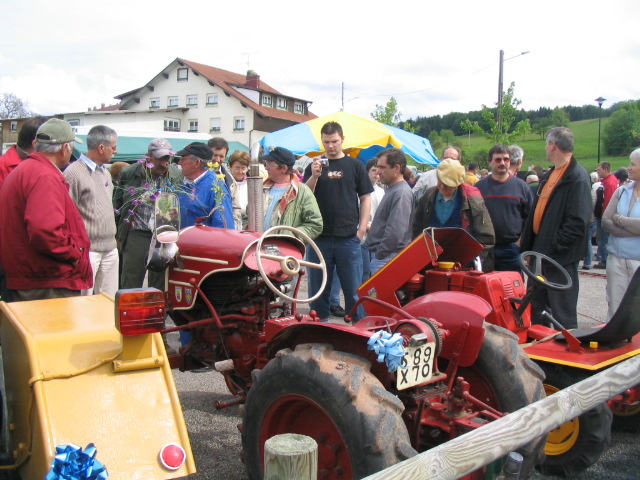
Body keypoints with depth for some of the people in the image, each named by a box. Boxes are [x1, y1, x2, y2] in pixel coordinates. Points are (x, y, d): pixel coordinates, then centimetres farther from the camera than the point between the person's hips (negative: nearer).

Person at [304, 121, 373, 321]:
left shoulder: (355, 165, 7)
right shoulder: (314, 166, 9)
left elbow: (365, 198, 7)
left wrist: (361, 229, -3)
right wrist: (314, 176, -16)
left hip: (349, 238, -1)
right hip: (319, 237, 1)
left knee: (353, 289, 3)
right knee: (317, 289, 8)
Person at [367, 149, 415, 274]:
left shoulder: (402, 193, -16)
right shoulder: (391, 190, 17)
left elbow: (395, 232, -24)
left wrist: (380, 254, -17)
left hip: (387, 258, -10)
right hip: (380, 255, 10)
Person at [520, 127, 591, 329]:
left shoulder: (578, 177, -15)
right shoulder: (550, 175, 14)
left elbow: (578, 221, -22)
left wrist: (554, 245, -22)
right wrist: (527, 241, 13)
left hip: (561, 256, -9)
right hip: (541, 252, 9)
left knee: (562, 312, -1)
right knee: (537, 307, 18)